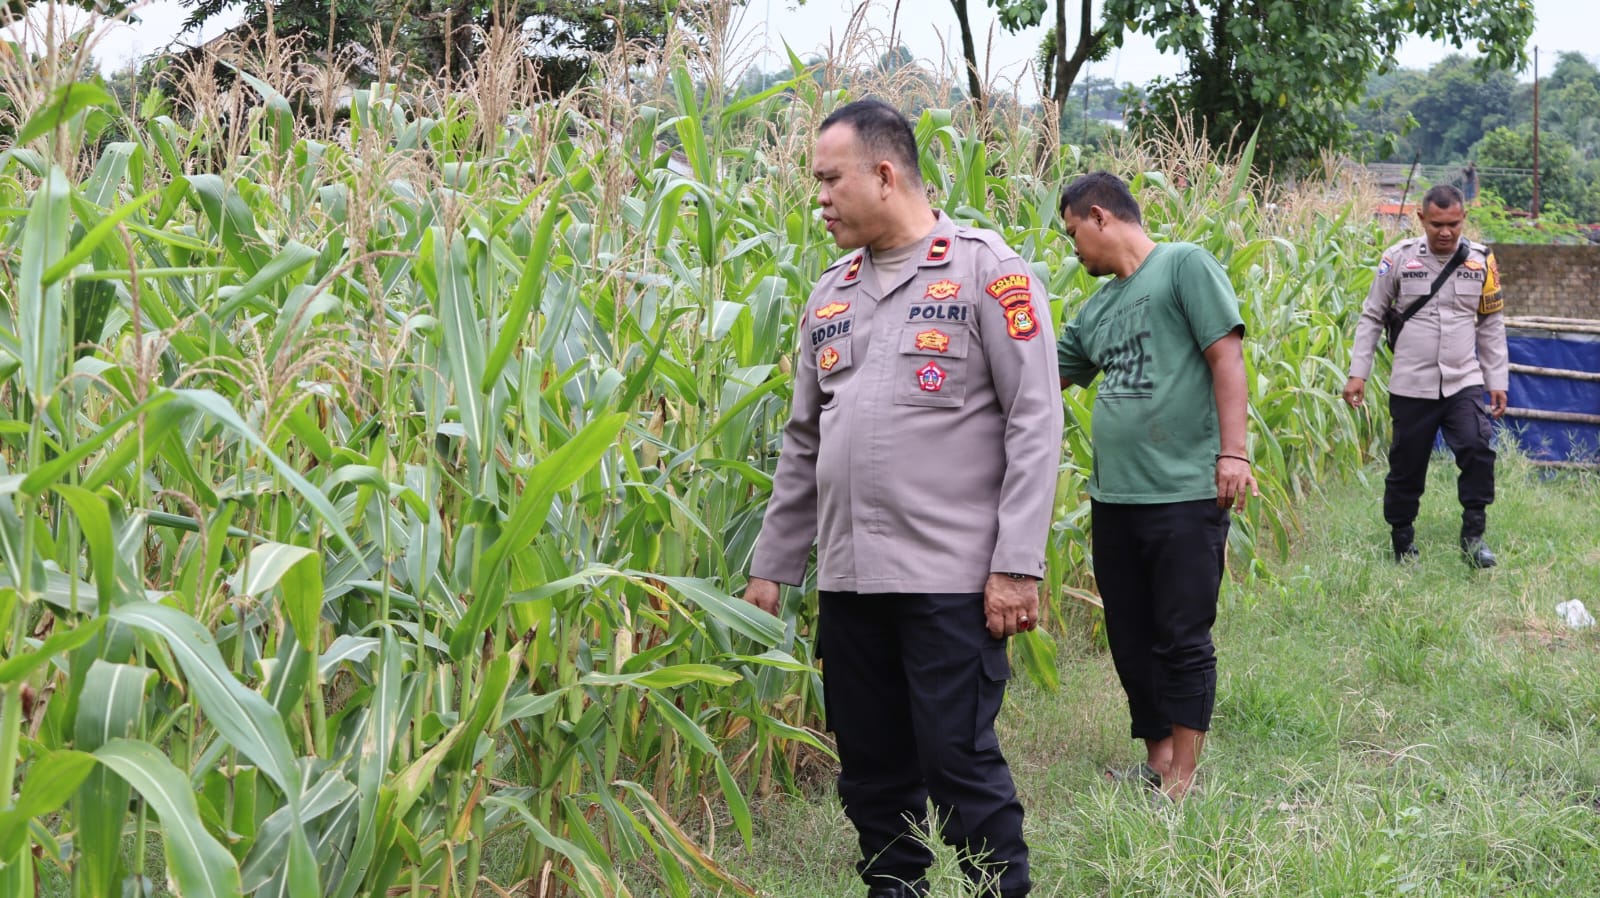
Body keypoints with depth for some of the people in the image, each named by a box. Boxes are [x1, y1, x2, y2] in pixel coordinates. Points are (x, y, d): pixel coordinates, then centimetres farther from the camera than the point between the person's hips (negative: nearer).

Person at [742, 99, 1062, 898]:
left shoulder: (984, 271, -4)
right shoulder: (831, 295, 14)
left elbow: (1034, 424, -9)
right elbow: (803, 444, 19)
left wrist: (1018, 565, -15)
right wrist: (770, 565, 16)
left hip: (951, 579, -6)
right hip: (848, 580, 6)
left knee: (960, 766, -4)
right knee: (870, 773, 11)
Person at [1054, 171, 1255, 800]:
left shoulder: (1185, 265, -3)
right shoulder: (1098, 307, 18)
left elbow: (1226, 356, -9)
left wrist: (1232, 452, -16)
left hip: (1186, 493, -7)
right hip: (1114, 498, 7)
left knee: (1182, 640, -2)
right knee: (1131, 641, 11)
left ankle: (1183, 780, 6)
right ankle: (1157, 763, 23)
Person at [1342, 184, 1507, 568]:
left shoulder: (1481, 260, 4)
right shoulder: (1399, 258, -3)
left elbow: (1492, 325, 12)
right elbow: (1371, 317, 4)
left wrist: (1497, 381, 9)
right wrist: (1358, 373, -1)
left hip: (1464, 382, 1)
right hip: (1411, 386, -1)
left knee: (1477, 449, -19)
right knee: (1406, 467, 5)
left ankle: (1473, 535, -7)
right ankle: (1402, 543, 21)